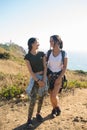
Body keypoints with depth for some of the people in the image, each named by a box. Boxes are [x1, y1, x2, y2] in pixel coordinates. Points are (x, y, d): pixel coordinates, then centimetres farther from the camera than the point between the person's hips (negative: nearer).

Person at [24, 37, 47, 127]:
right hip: (34, 78, -3)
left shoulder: (42, 54, 0)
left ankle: (38, 114, 30)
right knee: (33, 99, -10)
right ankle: (29, 118, 4)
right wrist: (38, 81, -15)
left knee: (41, 97, 12)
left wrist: (44, 79, -10)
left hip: (43, 77, 4)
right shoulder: (27, 56, -8)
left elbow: (45, 67, -1)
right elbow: (30, 71, -11)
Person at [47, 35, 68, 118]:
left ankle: (58, 107, 23)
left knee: (54, 96, -9)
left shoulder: (64, 53, -12)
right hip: (50, 75, 3)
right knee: (51, 95, 8)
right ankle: (54, 109, 32)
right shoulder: (49, 52, -5)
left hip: (58, 76, -3)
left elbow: (65, 67, -8)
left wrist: (60, 78, -14)